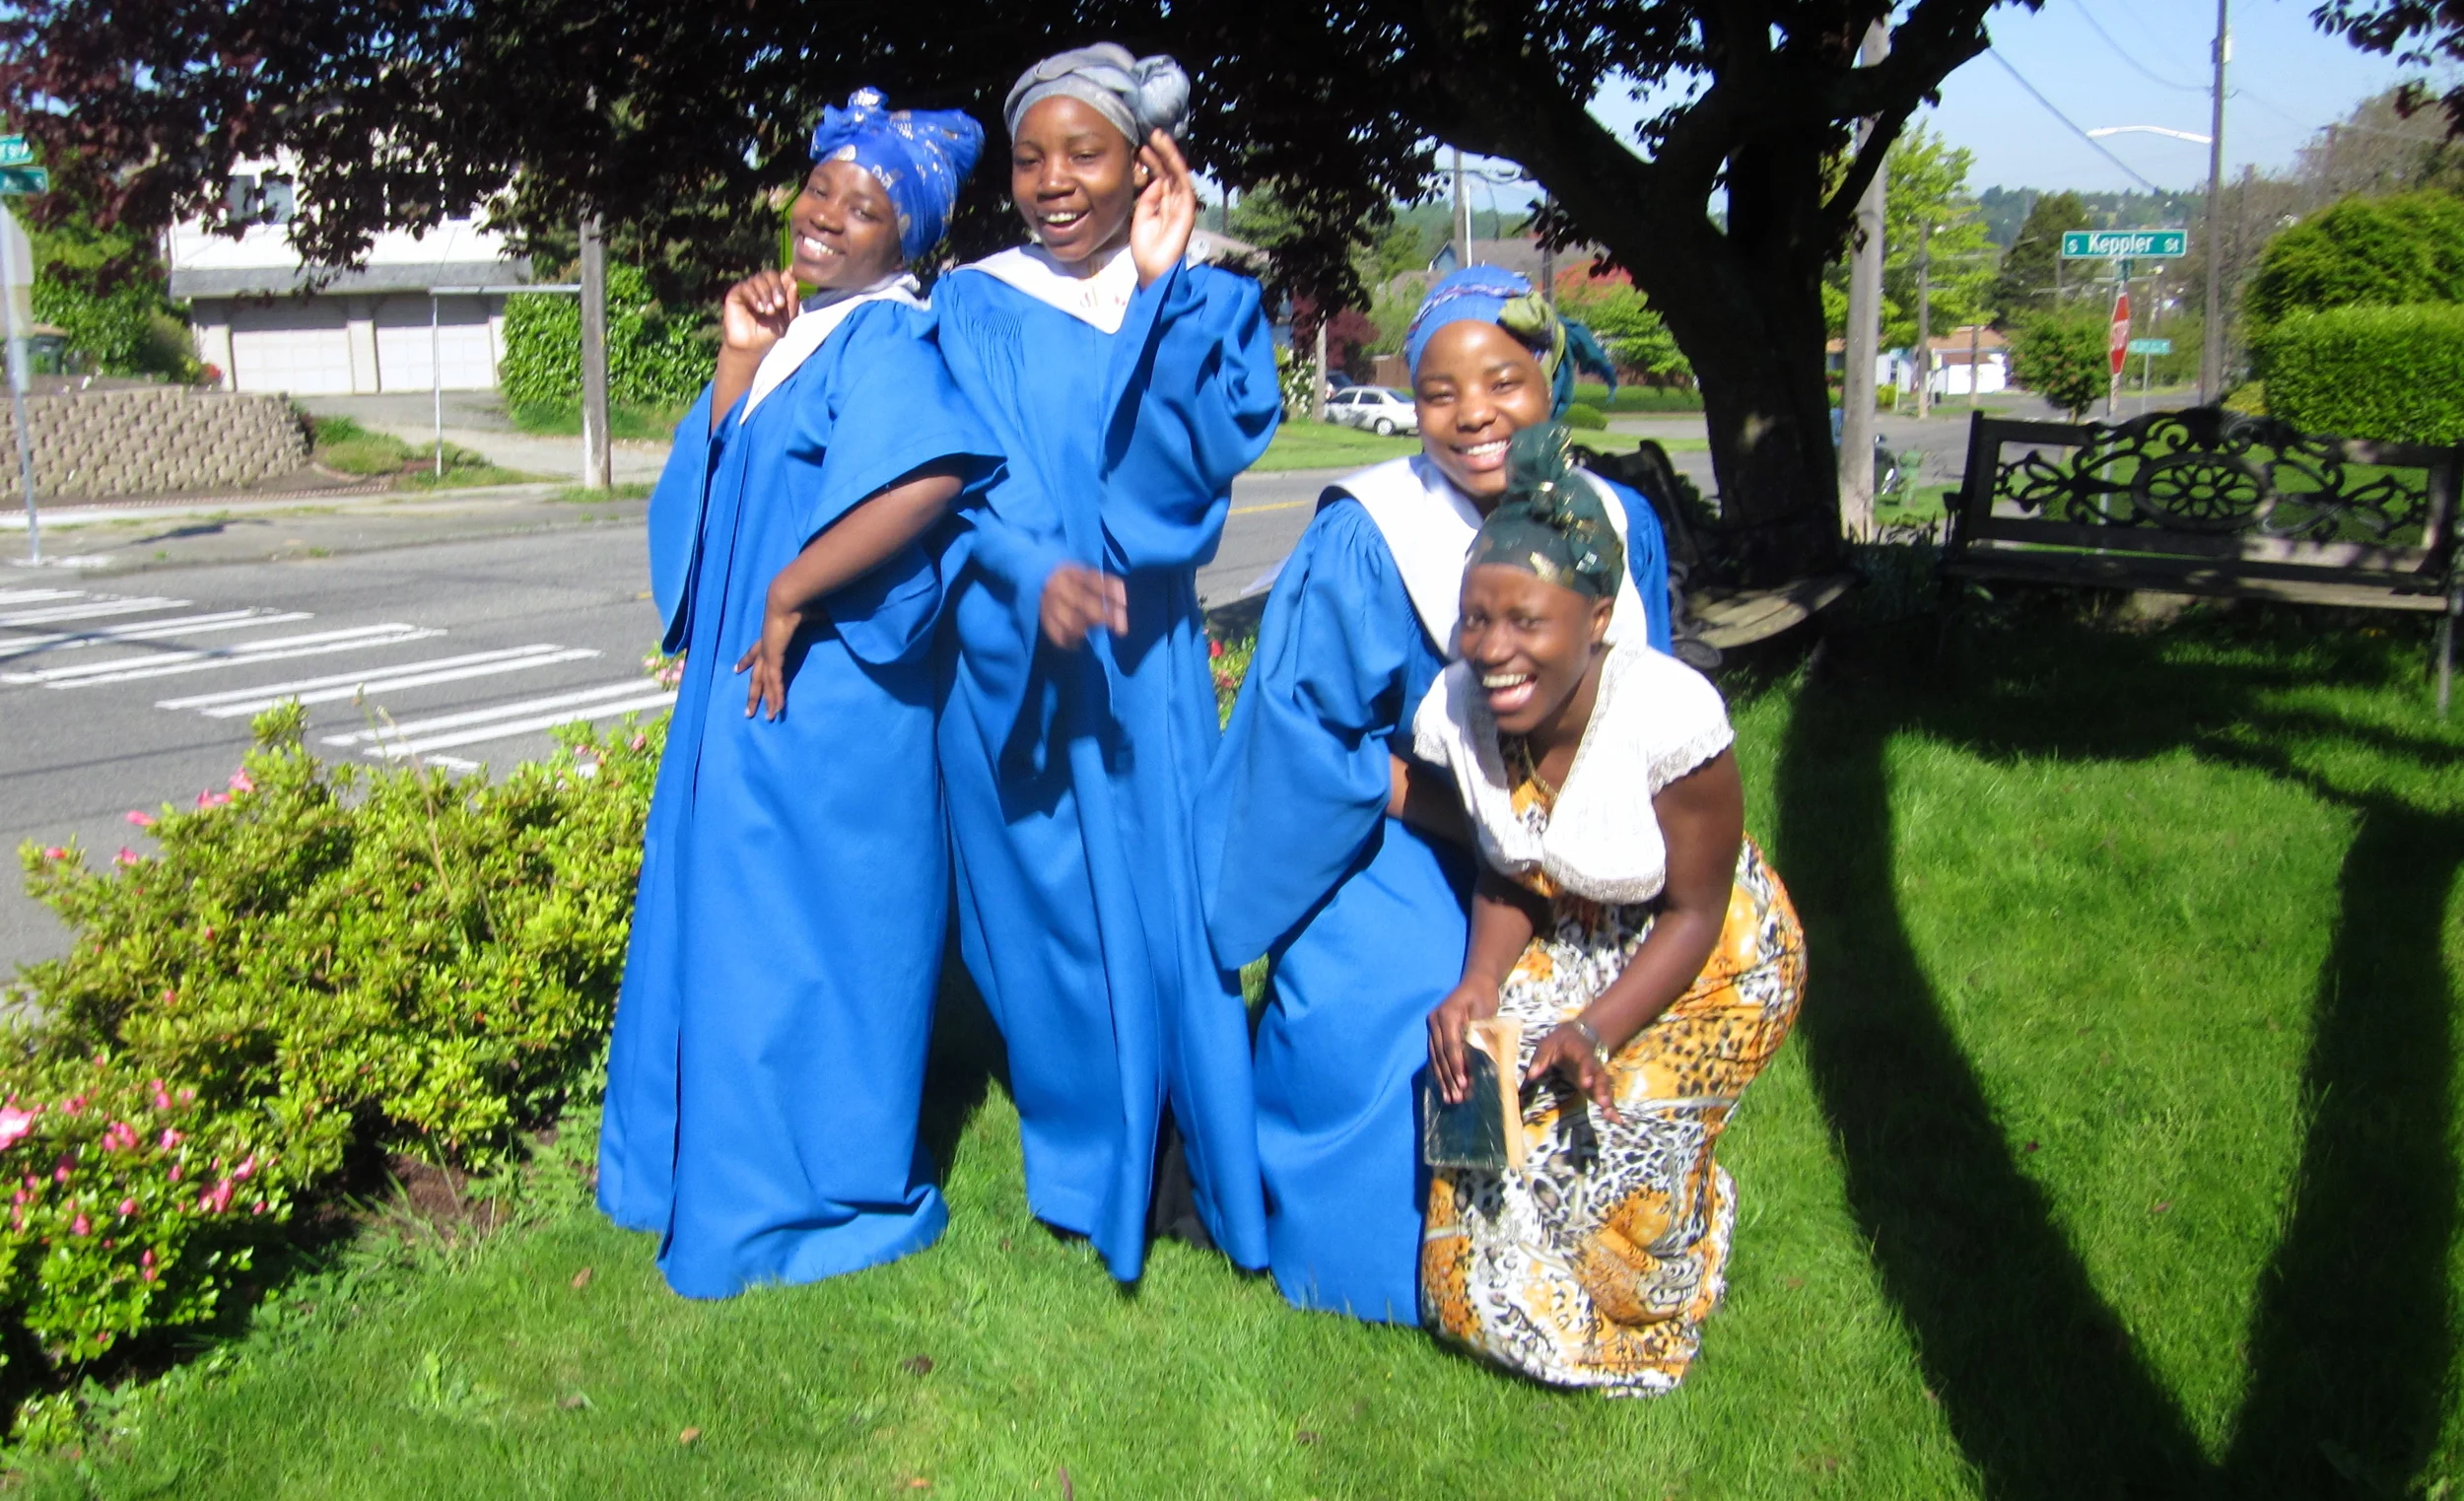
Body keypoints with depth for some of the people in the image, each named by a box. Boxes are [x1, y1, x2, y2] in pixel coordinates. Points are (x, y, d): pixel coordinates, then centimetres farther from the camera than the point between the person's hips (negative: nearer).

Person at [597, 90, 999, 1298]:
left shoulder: (881, 340, -14)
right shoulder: (795, 334, 14)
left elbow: (933, 474, -34)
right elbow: (709, 486, 12)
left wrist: (789, 595, -24)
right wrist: (736, 362, -2)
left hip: (825, 696, -10)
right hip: (749, 680, 10)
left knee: (801, 929, 1)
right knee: (729, 916, 18)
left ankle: (814, 1196, 18)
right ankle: (726, 1160, 36)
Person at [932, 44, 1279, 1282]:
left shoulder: (1203, 307, 5)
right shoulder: (974, 308, 4)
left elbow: (1195, 461, -12)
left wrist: (1160, 285, -15)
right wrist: (1037, 573, -27)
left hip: (1145, 657, 0)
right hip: (1010, 658, 0)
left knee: (1169, 902, 2)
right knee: (1049, 910, 6)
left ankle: (1218, 1177, 17)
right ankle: (1083, 1170, 21)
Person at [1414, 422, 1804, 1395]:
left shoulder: (1670, 712, -34)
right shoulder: (1454, 713, -20)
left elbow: (1694, 913, -20)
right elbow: (1509, 877, -3)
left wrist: (1596, 1033, -30)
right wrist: (1478, 985, -21)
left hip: (1713, 959, -4)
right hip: (1568, 944, 5)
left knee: (1617, 1140, -17)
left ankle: (1636, 1329, 17)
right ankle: (1511, 1307, 17)